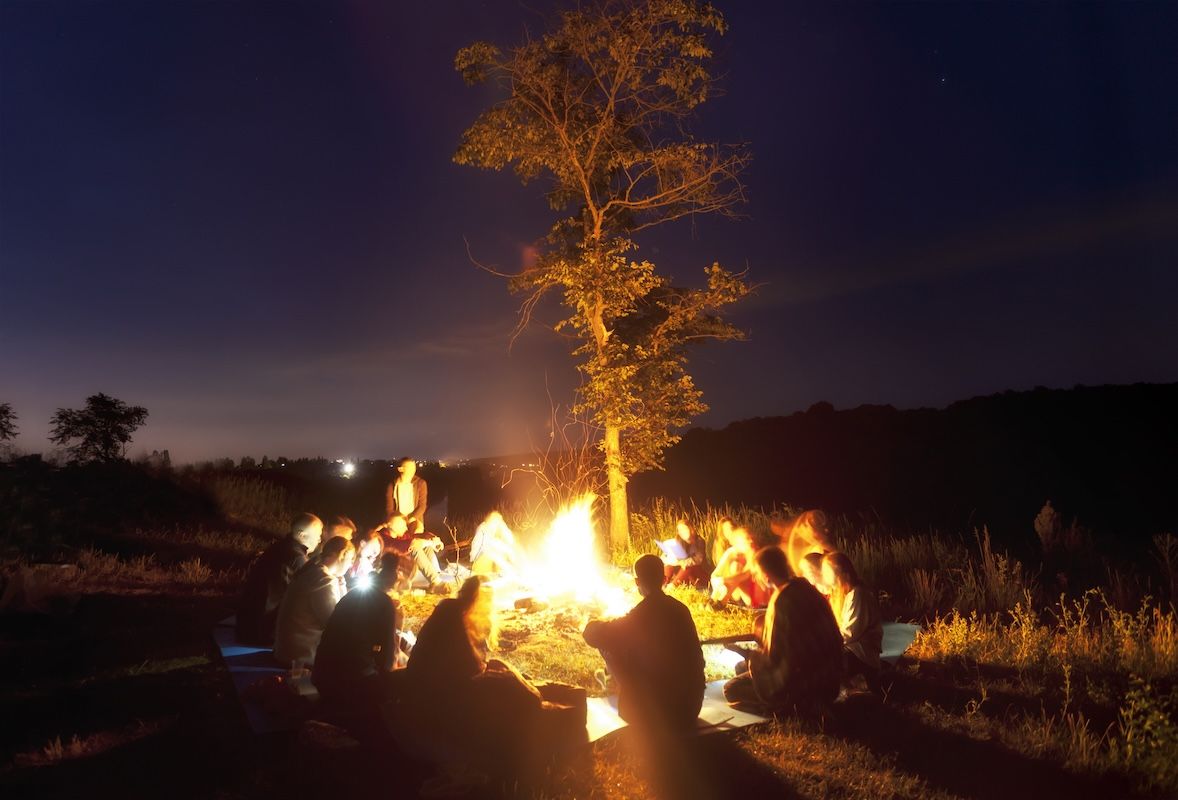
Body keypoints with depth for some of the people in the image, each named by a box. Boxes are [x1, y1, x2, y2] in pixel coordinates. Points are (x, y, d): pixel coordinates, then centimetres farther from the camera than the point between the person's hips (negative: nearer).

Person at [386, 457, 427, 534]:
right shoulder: (392, 485, -2)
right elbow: (389, 508, 1)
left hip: (415, 524, 0)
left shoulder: (420, 483, -5)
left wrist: (410, 520, -16)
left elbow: (422, 505, -6)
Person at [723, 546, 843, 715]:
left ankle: (799, 704, -1)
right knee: (741, 669, 19)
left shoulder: (782, 601, -26)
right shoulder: (804, 586, 0)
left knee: (731, 690, -5)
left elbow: (773, 656, -20)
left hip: (803, 682, -9)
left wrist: (751, 657, -1)